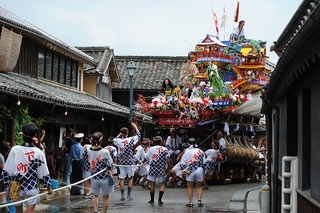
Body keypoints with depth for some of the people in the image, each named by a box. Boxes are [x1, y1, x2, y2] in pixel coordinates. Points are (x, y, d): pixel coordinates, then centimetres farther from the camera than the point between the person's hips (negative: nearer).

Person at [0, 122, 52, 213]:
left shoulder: (14, 149, -8)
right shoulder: (38, 152, -8)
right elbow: (43, 173, -2)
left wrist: (8, 185, 8)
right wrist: (48, 186, 13)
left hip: (16, 188, 1)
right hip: (32, 188, -1)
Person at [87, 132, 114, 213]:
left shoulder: (89, 151, -9)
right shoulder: (105, 152, -22)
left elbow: (89, 161, 5)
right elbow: (110, 165, -13)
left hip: (94, 177, 4)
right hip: (105, 177, -4)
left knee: (95, 195, 23)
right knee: (105, 197, 13)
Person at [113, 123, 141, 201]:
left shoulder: (118, 141, -4)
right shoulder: (130, 140, -11)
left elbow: (114, 139, 22)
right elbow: (138, 135, 5)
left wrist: (119, 134, 19)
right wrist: (135, 127, 15)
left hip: (121, 162, 2)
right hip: (129, 162, -2)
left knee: (122, 179, 5)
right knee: (130, 178, 11)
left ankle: (122, 195, 7)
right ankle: (129, 195, 8)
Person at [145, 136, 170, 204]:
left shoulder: (150, 149, -1)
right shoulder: (165, 149, 0)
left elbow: (146, 159, 3)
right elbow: (168, 160, -5)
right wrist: (168, 167, 9)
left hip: (153, 169, 0)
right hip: (162, 169, 0)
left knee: (152, 184, 10)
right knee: (162, 184, 7)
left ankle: (152, 199, 17)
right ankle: (160, 199, -7)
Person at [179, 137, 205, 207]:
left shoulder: (186, 152, -1)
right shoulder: (201, 151, 4)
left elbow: (182, 164, -2)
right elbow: (204, 162, 5)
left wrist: (186, 170, 9)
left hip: (190, 171, -1)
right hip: (199, 170, 2)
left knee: (190, 186, 12)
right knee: (199, 186, 17)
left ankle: (190, 202, 9)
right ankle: (199, 200, 6)